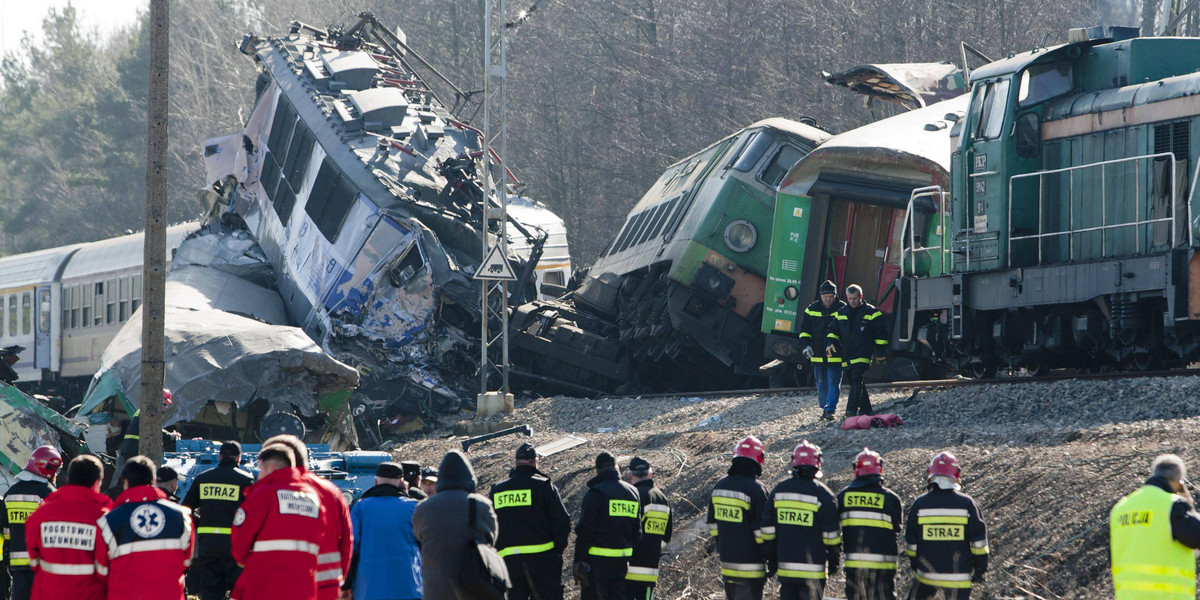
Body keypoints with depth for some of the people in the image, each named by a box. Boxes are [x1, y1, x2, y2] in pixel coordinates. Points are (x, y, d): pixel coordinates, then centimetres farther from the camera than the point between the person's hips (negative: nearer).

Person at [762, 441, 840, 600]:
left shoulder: (778, 490, 4)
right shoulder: (823, 494, -9)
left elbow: (768, 529, 7)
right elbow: (831, 534, -6)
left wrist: (772, 560, 16)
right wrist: (833, 562, 6)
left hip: (785, 566, 4)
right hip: (812, 568, -4)